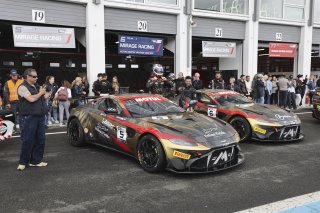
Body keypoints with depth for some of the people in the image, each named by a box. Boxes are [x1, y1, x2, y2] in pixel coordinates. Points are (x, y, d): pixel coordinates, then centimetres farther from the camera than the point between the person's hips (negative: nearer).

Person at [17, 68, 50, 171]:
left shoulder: (37, 86, 16)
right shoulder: (23, 87, -8)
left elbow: (42, 98, 25)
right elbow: (31, 99, -21)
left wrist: (45, 94, 2)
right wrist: (40, 93, -5)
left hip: (40, 117, 8)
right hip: (29, 118, -8)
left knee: (40, 140, 8)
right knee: (28, 141, -3)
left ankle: (36, 161, 17)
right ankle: (23, 162, 10)